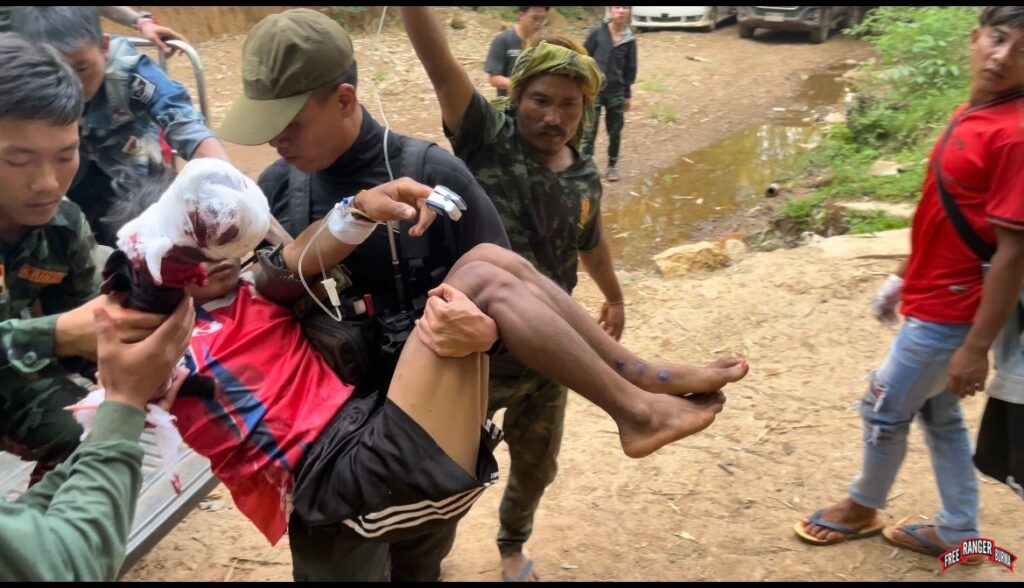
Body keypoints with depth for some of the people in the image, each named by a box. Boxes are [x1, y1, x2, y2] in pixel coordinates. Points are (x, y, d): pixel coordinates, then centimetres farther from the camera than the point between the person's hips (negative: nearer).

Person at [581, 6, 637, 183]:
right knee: (589, 133, -2)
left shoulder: (630, 39, -1)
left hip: (616, 93, 3)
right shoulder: (597, 33, -9)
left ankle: (612, 166, 27)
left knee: (615, 132, 11)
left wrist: (627, 94, 8)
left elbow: (630, 68, 7)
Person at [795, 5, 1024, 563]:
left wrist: (977, 346, -21)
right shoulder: (970, 114, 4)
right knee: (939, 414, 20)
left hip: (949, 312, -9)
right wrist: (903, 277, 20)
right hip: (933, 300, 9)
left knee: (885, 409, 10)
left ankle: (863, 507, 35)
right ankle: (958, 533, 35)